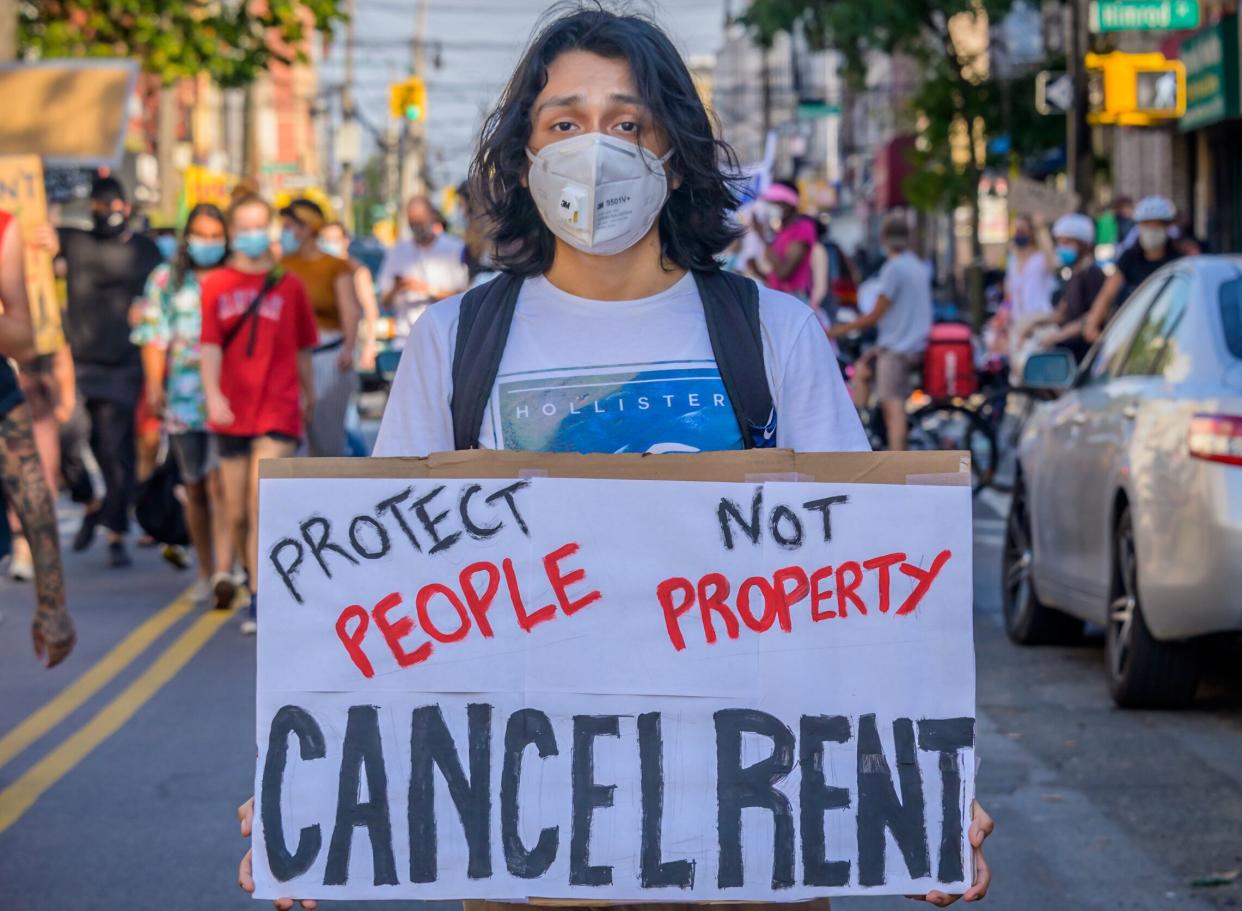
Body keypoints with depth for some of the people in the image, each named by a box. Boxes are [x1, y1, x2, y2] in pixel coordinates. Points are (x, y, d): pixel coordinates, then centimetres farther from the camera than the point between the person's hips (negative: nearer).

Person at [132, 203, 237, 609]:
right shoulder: (166, 279, 11)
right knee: (195, 488, 9)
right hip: (184, 397, 2)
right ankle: (205, 571, 21)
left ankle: (223, 572, -23)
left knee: (220, 485, -15)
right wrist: (154, 383, -7)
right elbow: (155, 336, 5)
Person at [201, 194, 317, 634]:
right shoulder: (216, 285, 4)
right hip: (232, 413, 2)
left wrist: (309, 394, 19)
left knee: (261, 502, -15)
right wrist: (213, 396, -16)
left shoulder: (289, 285, 2)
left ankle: (260, 601, -15)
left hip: (278, 409, -2)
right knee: (237, 512, 9)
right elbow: (210, 345, -3)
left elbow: (302, 347, 11)